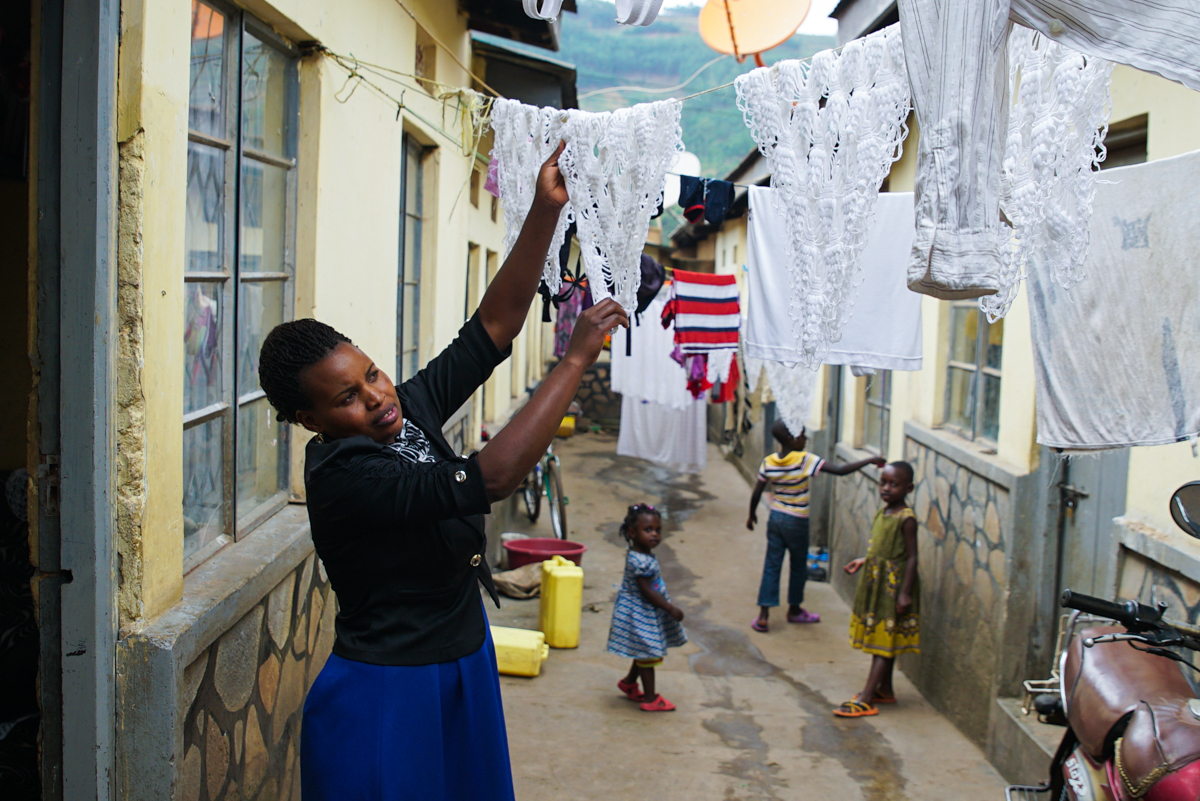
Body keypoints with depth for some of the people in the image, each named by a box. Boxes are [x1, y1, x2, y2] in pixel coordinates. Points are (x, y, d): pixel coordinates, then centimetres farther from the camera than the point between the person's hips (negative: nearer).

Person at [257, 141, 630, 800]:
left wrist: (545, 211, -12)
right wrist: (576, 358, -30)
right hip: (386, 694, -8)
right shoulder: (342, 478, -26)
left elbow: (493, 327, -3)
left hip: (464, 667, 8)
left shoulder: (409, 411, -2)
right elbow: (489, 478, -36)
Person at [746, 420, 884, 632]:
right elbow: (841, 470, -24)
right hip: (797, 522, -4)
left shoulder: (768, 462, -6)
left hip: (775, 519, 4)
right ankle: (794, 609, 32)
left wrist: (752, 515, 18)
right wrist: (870, 461, -17)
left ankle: (763, 615, 4)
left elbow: (756, 493, 1)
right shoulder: (806, 460, -20)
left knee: (771, 566, 7)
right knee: (798, 567, 16)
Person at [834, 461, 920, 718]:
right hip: (876, 582, 9)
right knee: (881, 642, 18)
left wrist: (905, 593, -21)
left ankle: (866, 701, -5)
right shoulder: (882, 512, 8)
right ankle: (885, 689, 31)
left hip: (894, 585, -9)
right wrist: (863, 561, 15)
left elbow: (911, 557, -18)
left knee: (884, 644, -5)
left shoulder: (906, 518, -17)